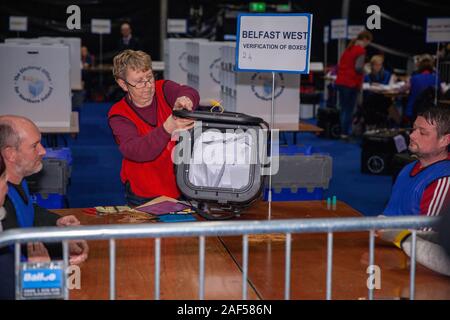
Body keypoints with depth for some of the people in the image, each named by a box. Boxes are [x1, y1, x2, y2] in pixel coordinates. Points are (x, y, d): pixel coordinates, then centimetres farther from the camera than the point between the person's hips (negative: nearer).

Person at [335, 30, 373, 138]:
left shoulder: (348, 48, 15)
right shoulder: (361, 50, -10)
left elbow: (340, 64, 18)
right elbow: (358, 67, -18)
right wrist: (364, 72, 0)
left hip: (340, 82, 7)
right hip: (351, 84, -7)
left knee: (343, 108, 14)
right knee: (349, 110, 0)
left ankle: (340, 131, 17)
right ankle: (345, 133, 1)